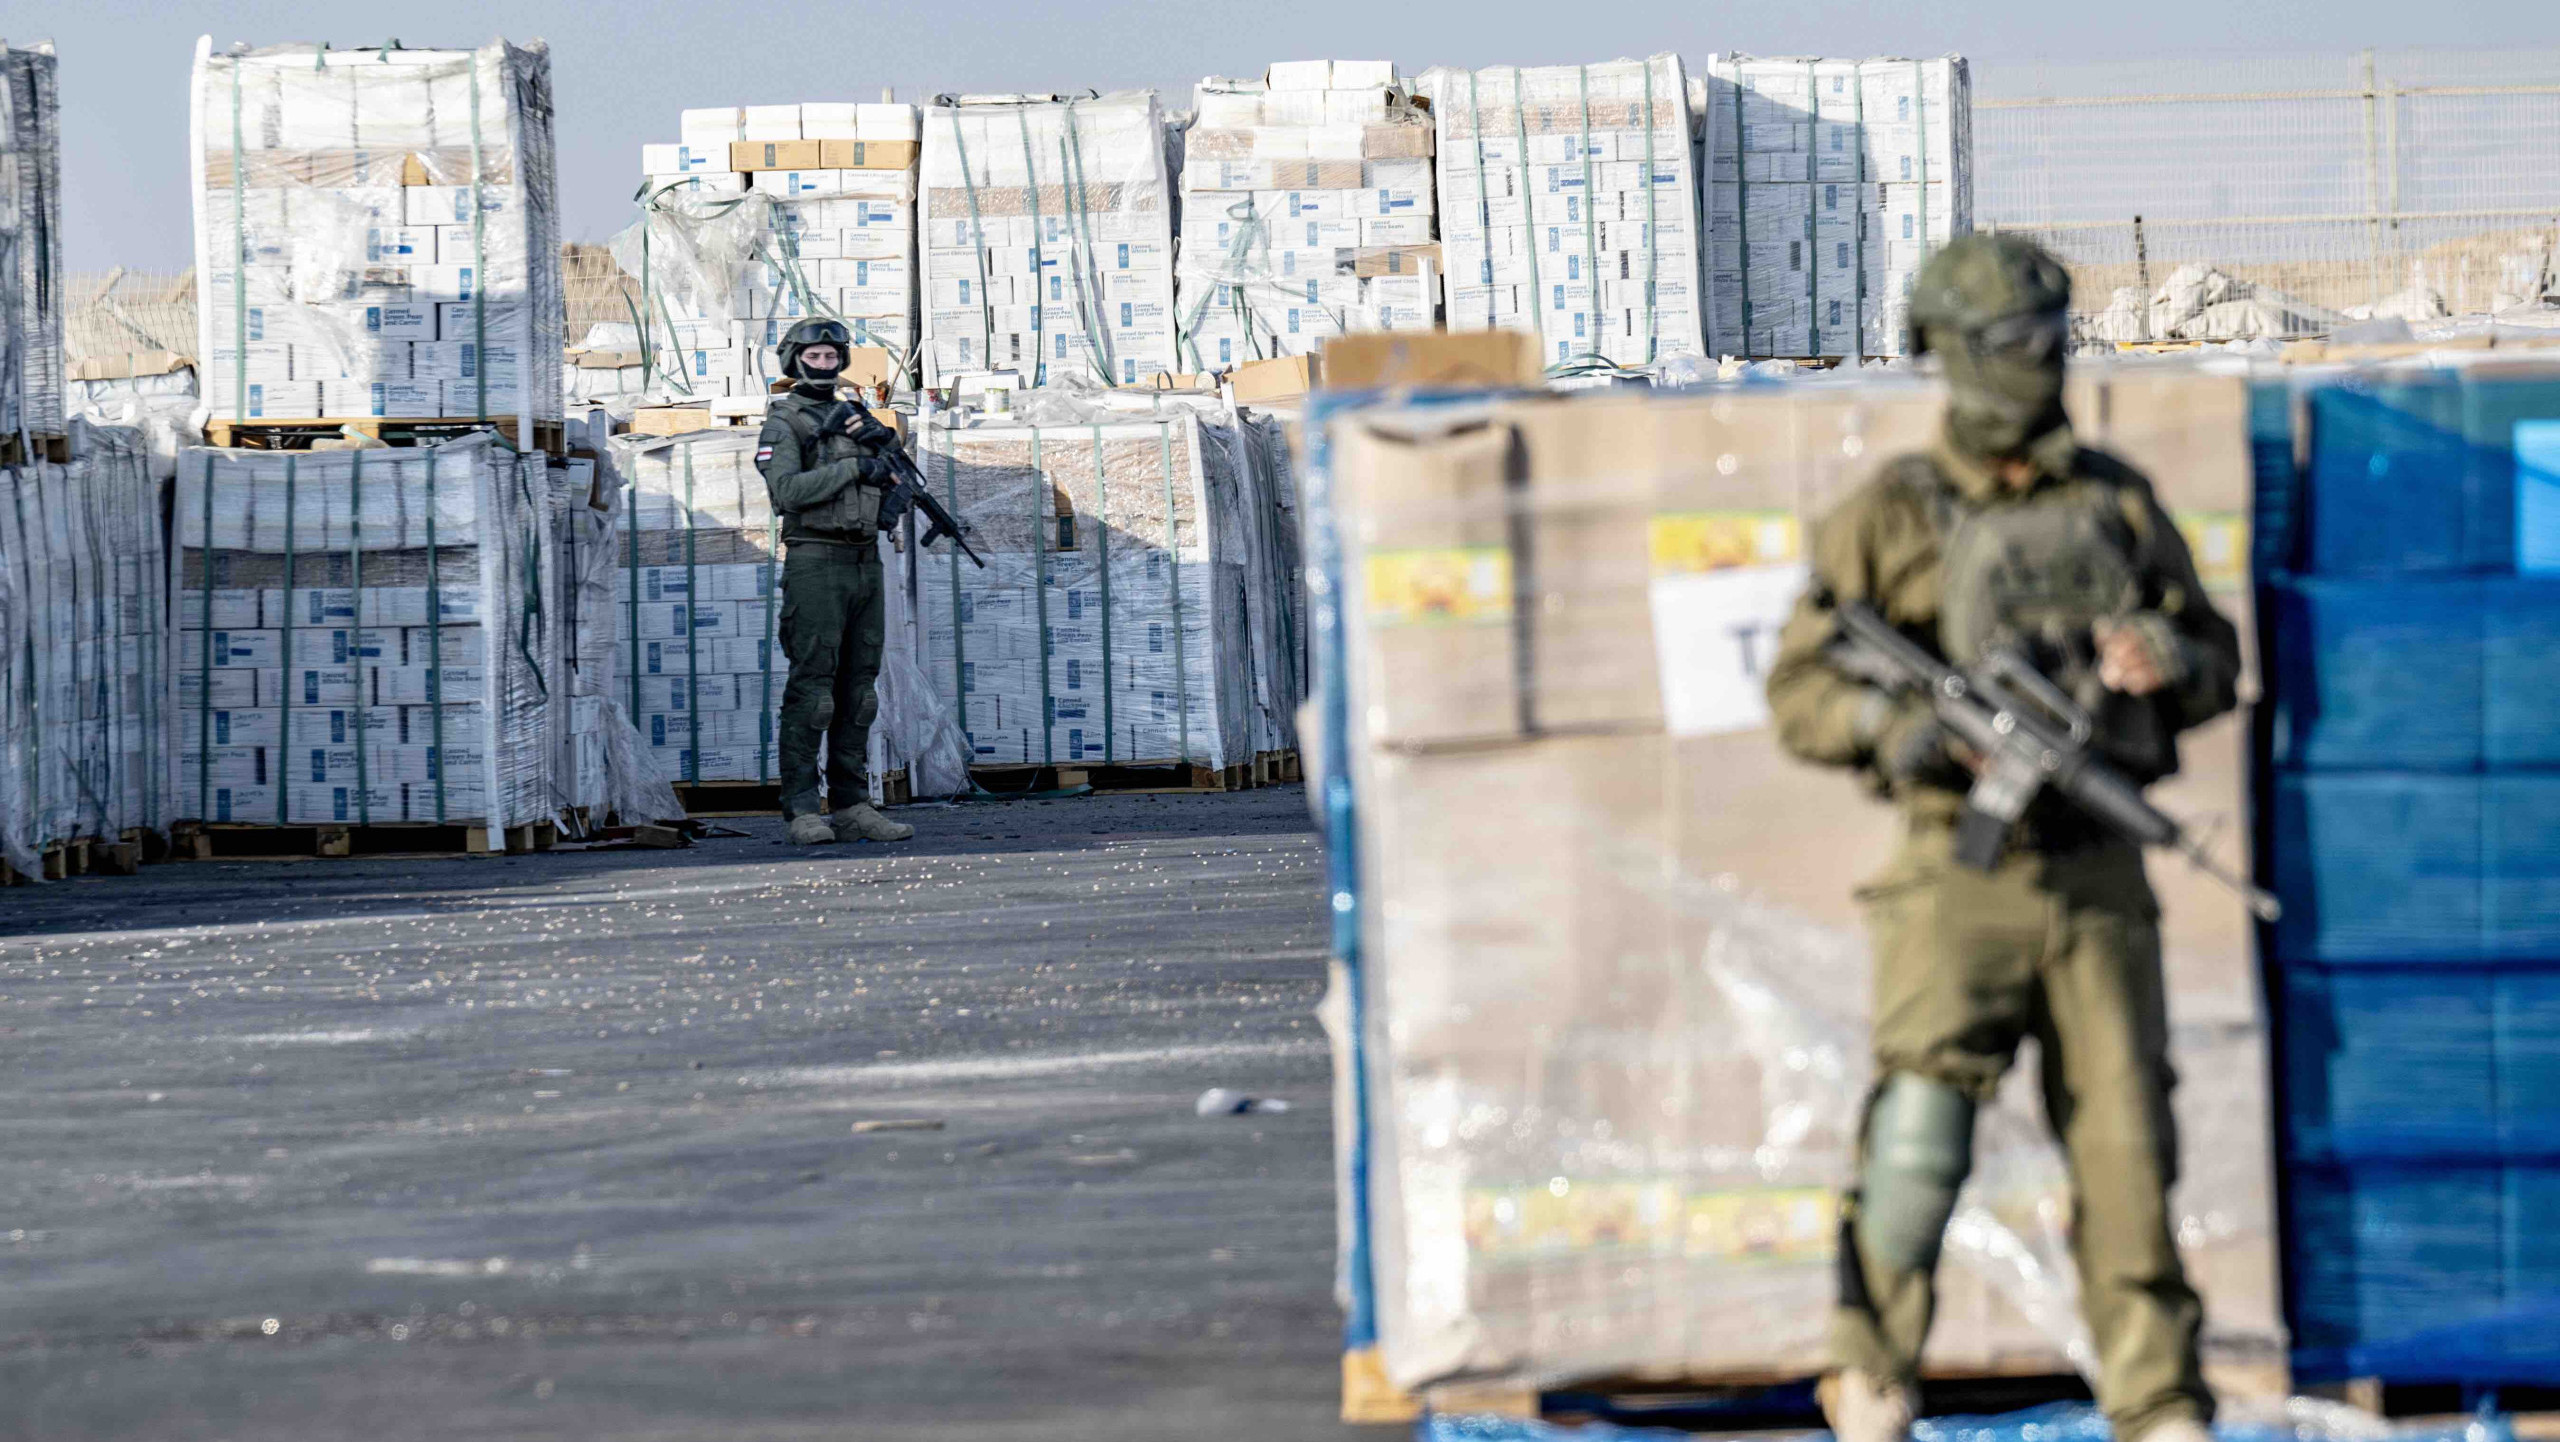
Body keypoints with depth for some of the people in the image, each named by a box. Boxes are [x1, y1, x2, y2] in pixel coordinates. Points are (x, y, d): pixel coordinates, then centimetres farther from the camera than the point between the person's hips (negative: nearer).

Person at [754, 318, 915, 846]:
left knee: (858, 689, 6)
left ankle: (852, 807, 7)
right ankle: (803, 811, -12)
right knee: (811, 688, -10)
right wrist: (854, 467, -19)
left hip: (865, 564, 7)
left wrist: (881, 442, -2)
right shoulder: (784, 424, -2)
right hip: (815, 564, -7)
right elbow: (786, 490, -17)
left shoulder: (852, 417, 18)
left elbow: (892, 489, 17)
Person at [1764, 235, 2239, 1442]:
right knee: (1919, 1137, -13)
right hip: (1961, 879, -3)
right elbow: (1798, 690, 0)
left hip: (2098, 878, 3)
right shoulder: (1892, 515, 1)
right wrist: (1890, 723, -20)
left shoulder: (2118, 501, 10)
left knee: (2127, 1149, 1)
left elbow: (2215, 658, 16)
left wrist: (2172, 663, -8)